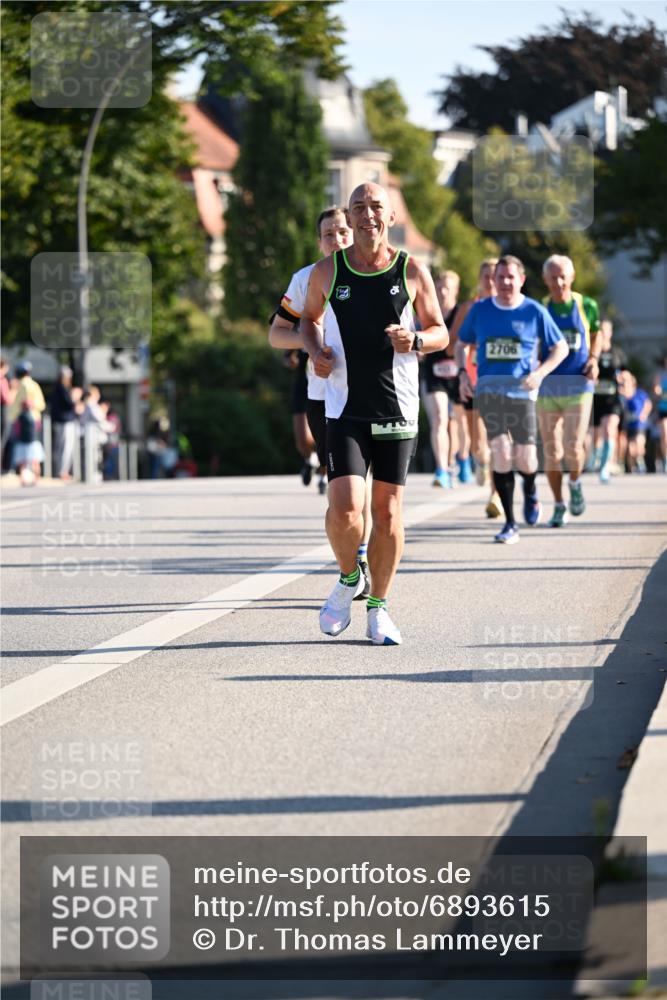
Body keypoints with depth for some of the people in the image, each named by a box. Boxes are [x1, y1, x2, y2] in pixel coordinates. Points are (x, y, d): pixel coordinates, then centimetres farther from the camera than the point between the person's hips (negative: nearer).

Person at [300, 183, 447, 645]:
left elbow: (440, 333, 8)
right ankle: (349, 579, 16)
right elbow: (309, 318, 19)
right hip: (345, 408, -1)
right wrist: (315, 350, -2)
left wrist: (415, 340, -14)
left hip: (397, 408, 1)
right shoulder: (327, 272, 1)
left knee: (388, 511, 4)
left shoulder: (412, 271, 0)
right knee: (344, 509, -14)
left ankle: (378, 607, 19)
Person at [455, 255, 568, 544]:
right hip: (488, 390, 1)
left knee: (525, 459, -1)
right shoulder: (480, 310, 6)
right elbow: (461, 344, 20)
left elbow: (560, 348, 8)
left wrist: (539, 373, -8)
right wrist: (462, 372, 2)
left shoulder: (534, 312, 1)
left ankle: (530, 491, 38)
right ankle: (510, 524, -7)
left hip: (521, 392, -1)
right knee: (500, 450, -13)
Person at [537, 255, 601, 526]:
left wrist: (594, 359, 1)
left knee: (574, 447, -12)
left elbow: (596, 335, 18)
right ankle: (559, 507, 17)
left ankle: (575, 483, 19)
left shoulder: (587, 306, 1)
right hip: (547, 388, 1)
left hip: (578, 385, -1)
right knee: (551, 451, 4)